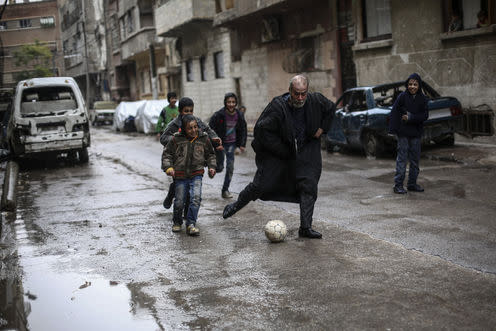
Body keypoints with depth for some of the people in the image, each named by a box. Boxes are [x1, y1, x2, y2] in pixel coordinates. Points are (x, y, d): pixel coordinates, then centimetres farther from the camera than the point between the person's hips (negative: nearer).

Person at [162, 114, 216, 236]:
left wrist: (211, 167, 6)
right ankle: (177, 222, 31)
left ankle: (191, 224, -8)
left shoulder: (203, 138, 3)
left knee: (196, 198, -18)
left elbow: (210, 155, 18)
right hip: (180, 176, -1)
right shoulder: (176, 139, -5)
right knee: (179, 202, 3)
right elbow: (167, 154, 3)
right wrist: (168, 167, -9)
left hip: (196, 174, 1)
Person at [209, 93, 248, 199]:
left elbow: (243, 130, 10)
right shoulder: (219, 115, -17)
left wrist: (242, 144, 5)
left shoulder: (239, 115, -5)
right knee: (219, 168, -1)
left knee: (230, 167, -5)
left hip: (232, 143, 3)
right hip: (220, 143, -3)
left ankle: (225, 190, 7)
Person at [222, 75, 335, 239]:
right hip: (277, 151, -3)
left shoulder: (316, 101, -11)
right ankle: (237, 204, 26)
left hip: (305, 151, 3)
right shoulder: (278, 106, -23)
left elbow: (331, 109, 13)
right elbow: (262, 129, -21)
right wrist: (284, 152, -19)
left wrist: (322, 128, 0)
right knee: (261, 184, 0)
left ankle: (305, 227, 3)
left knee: (309, 186, -5)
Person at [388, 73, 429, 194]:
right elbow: (394, 112, -8)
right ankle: (398, 185, 1)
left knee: (415, 159, 10)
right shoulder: (402, 96, -6)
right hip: (403, 132, -4)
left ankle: (412, 184, 20)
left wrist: (411, 118, -16)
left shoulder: (423, 99, 2)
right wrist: (393, 129, -15)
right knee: (402, 158, -3)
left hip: (416, 133, 4)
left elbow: (425, 115, -4)